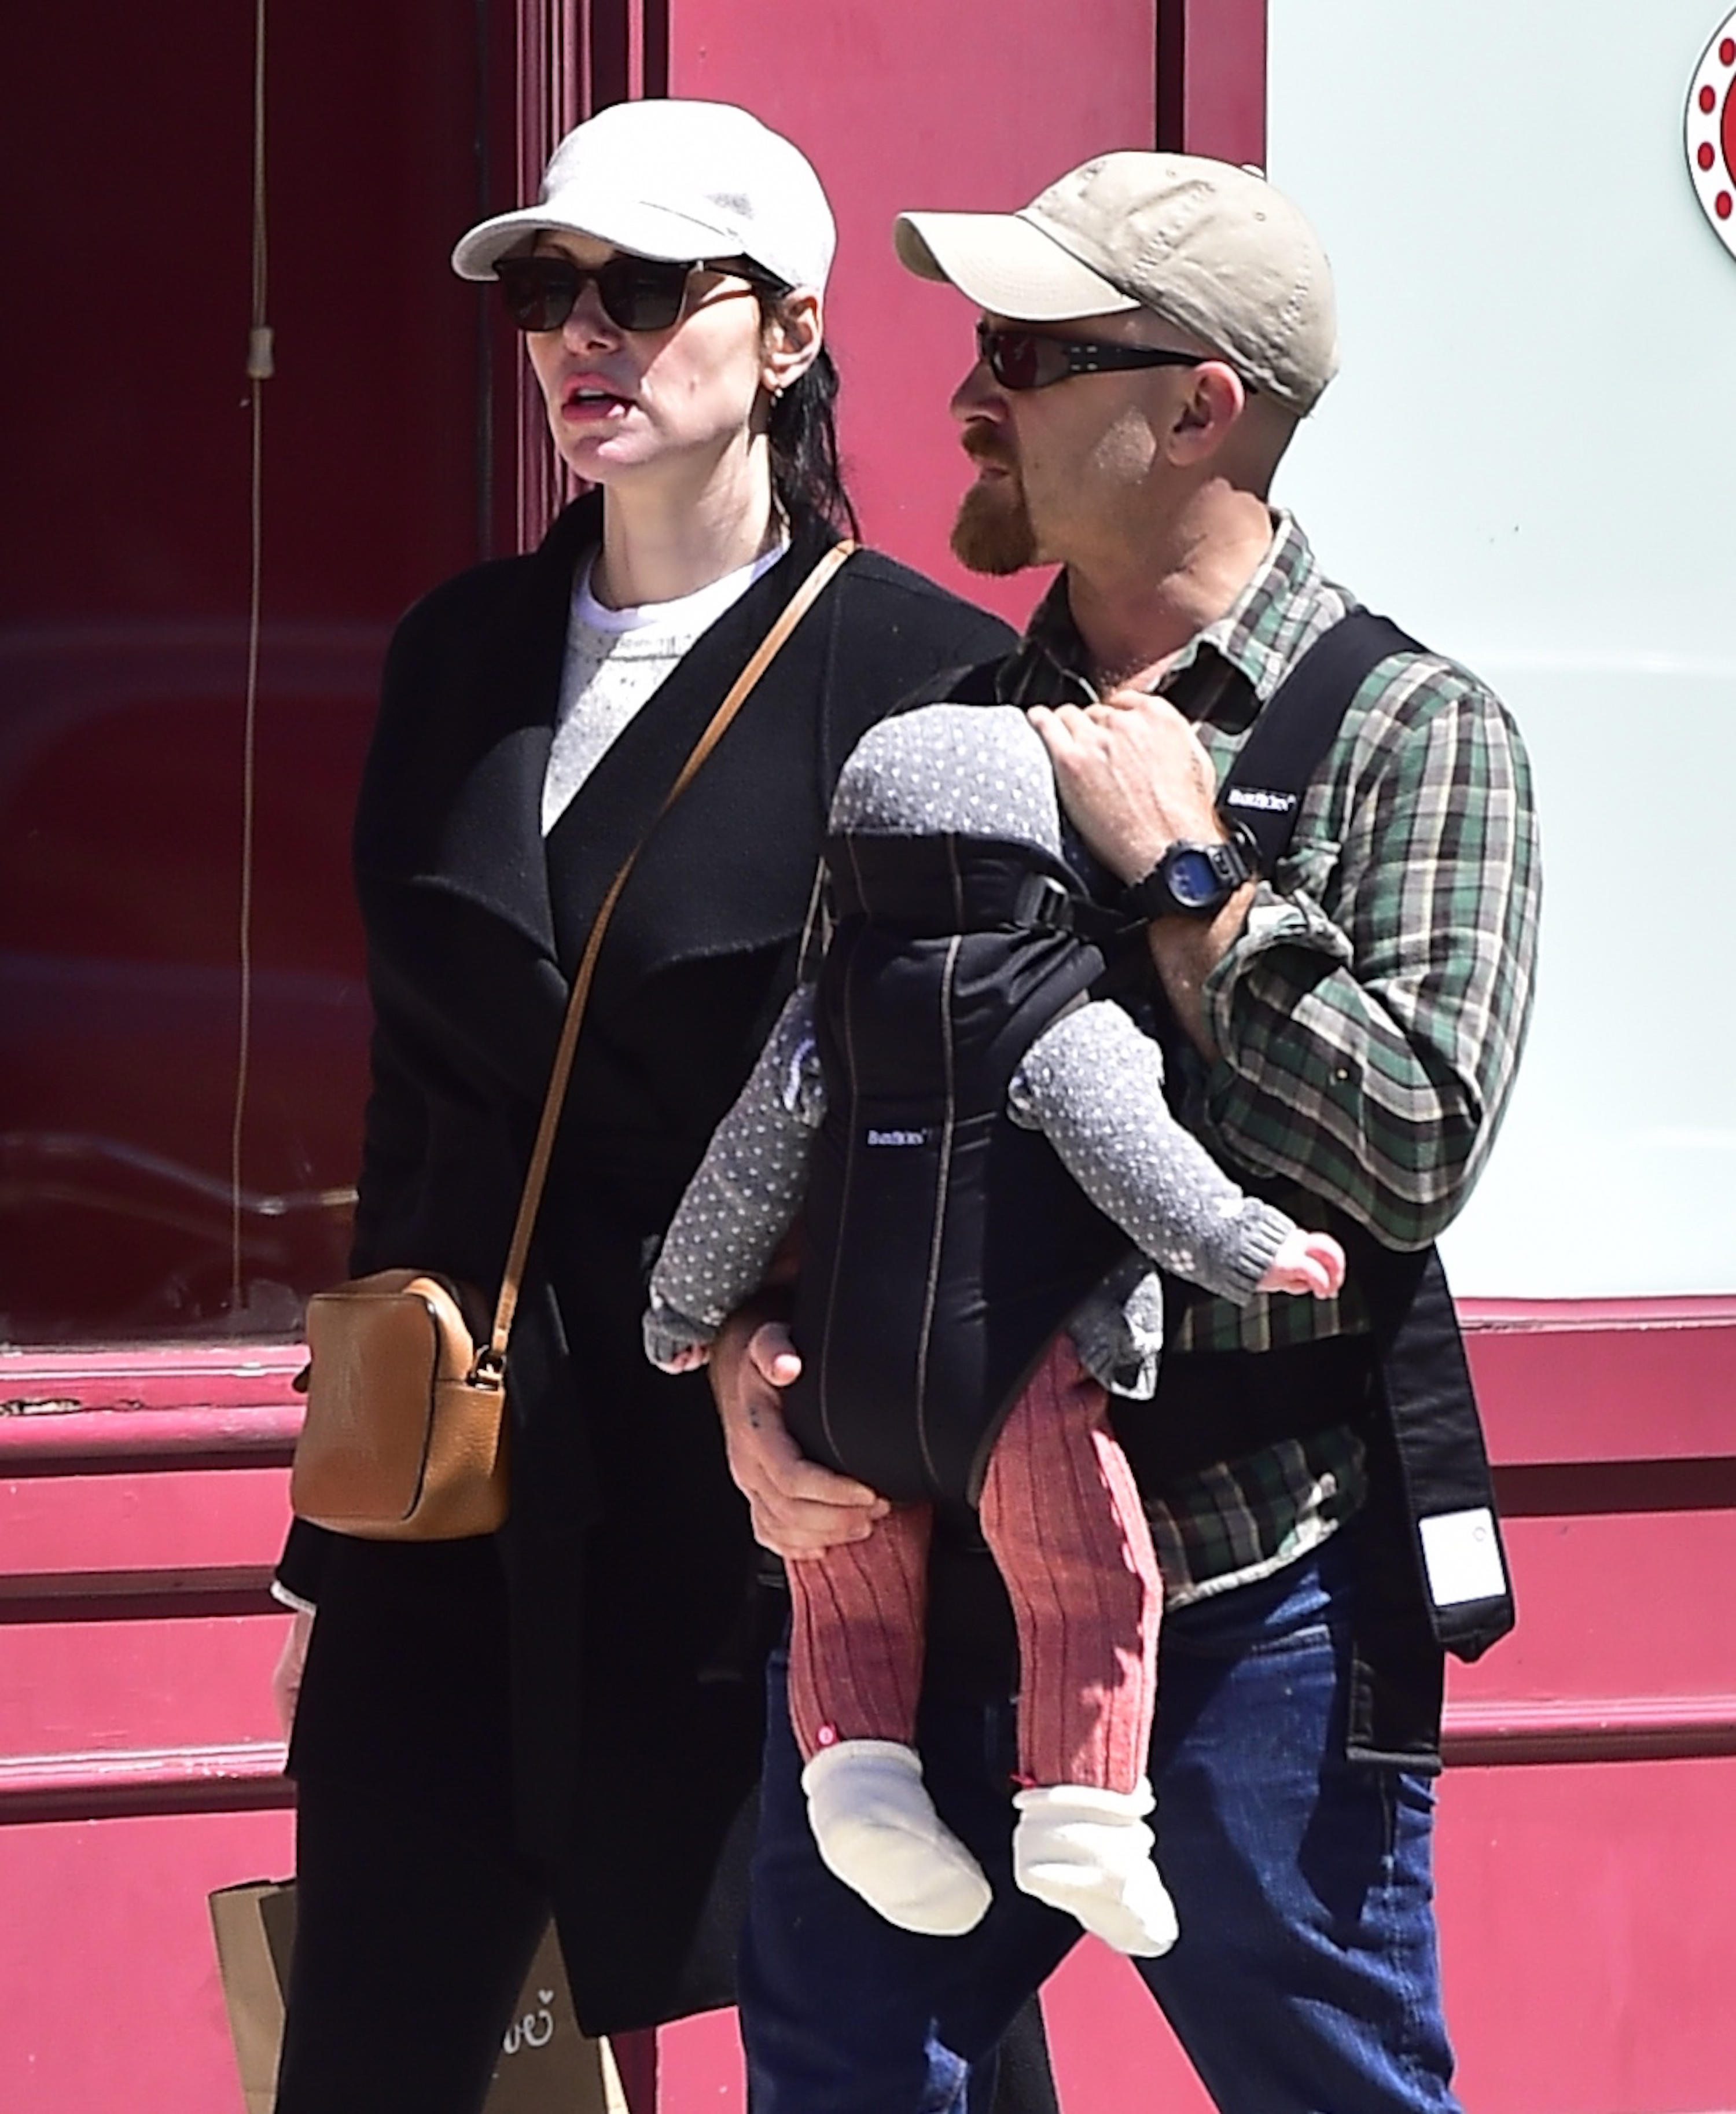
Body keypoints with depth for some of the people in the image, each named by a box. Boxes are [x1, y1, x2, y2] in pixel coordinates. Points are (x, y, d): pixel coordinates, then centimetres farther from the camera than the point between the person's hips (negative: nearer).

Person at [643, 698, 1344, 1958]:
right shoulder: (1070, 1024, -5)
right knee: (1091, 1591, 3)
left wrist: (684, 1317, 27)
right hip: (1013, 1379, -5)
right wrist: (1247, 1248, -19)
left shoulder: (820, 1022, 10)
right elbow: (1130, 1154, -18)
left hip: (845, 1391, 5)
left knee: (849, 1591, 21)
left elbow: (741, 1182, 15)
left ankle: (859, 1757, 5)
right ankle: (1079, 1807, -4)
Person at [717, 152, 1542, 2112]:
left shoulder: (1411, 735, -3)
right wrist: (753, 1362, -6)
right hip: (914, 1580, 5)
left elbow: (1417, 1142, -15)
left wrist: (1182, 872, -12)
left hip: (1245, 1606, -5)